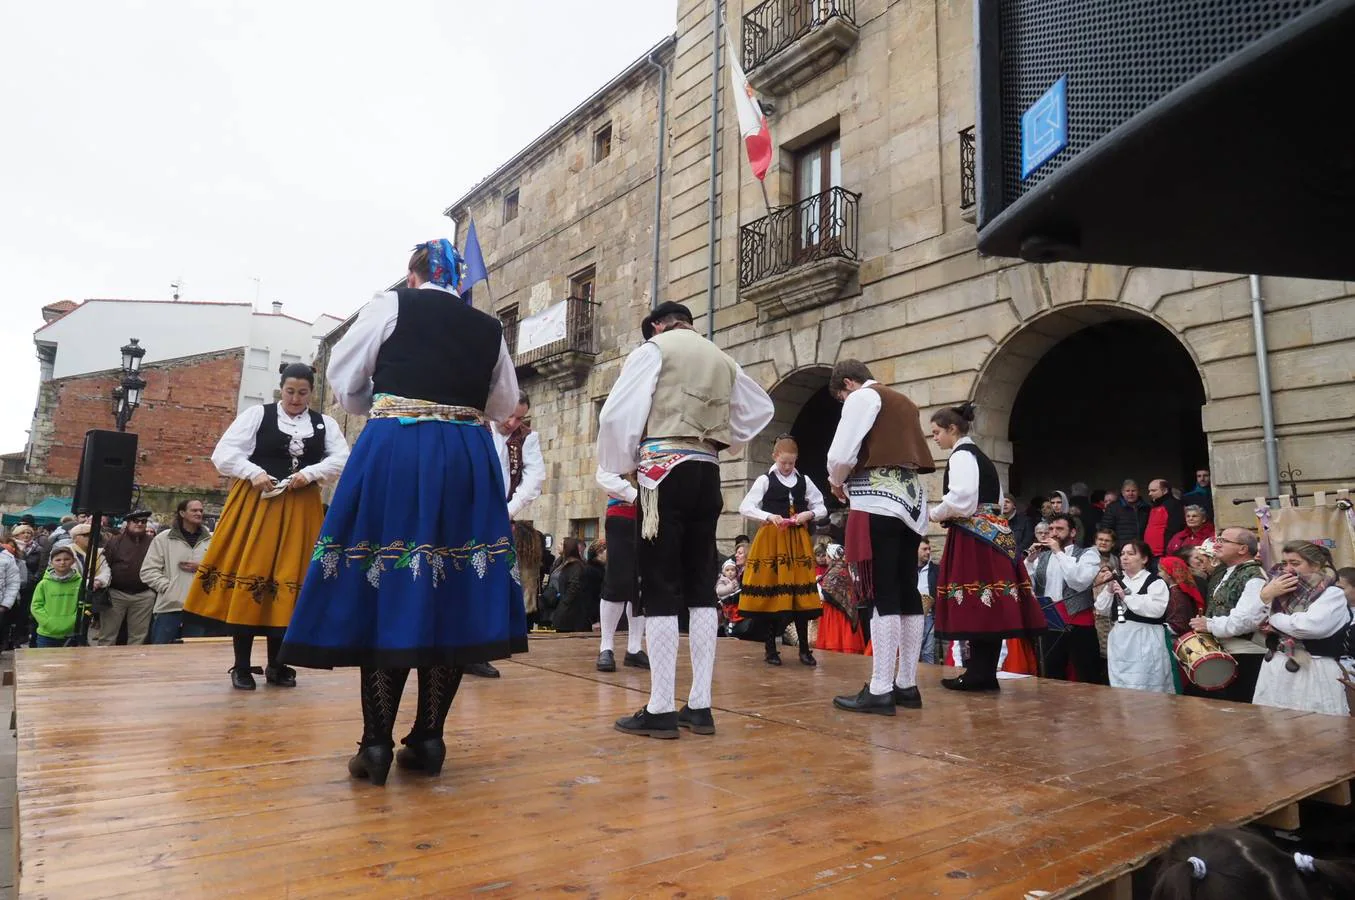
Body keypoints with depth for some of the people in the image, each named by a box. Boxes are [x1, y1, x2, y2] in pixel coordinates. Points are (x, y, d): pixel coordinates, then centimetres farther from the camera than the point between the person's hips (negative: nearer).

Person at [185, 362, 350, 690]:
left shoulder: (325, 424, 8)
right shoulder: (257, 414, 2)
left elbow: (342, 460, -2)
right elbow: (223, 453, -2)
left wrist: (309, 473, -15)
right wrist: (254, 473, -16)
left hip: (300, 509, 2)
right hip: (255, 503, -2)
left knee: (288, 579, 4)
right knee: (248, 575, -4)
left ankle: (277, 665, 15)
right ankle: (241, 666, 7)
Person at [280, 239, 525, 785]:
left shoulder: (389, 306, 7)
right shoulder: (489, 329, 14)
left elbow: (345, 381, 10)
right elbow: (504, 404, 21)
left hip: (393, 454, -2)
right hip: (469, 459, 3)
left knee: (385, 589, 3)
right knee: (453, 596, 6)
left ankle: (377, 743, 5)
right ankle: (428, 740, 11)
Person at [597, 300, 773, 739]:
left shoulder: (653, 349, 1)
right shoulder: (723, 361, 19)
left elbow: (618, 413, -7)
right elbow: (760, 409, 30)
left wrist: (623, 463, 7)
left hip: (665, 471, -5)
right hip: (707, 474, 6)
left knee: (660, 590, -3)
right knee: (701, 587, 8)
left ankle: (661, 709, 0)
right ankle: (700, 705, 12)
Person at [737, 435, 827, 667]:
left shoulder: (804, 481, 8)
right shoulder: (765, 480, -3)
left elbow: (822, 509, 13)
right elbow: (744, 508, -9)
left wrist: (809, 514, -7)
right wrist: (769, 516, -22)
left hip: (798, 541, 3)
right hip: (771, 540, -3)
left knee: (800, 592, 2)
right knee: (772, 593, -1)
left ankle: (804, 648, 12)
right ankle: (771, 649, 10)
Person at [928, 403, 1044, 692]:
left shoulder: (961, 455, -8)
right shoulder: (977, 454, 21)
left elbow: (962, 499, -21)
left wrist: (936, 514, -4)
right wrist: (948, 515, 14)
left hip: (974, 537, -10)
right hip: (990, 534, 10)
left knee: (975, 605, -7)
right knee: (987, 605, 8)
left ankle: (978, 674, -3)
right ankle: (986, 673, 12)